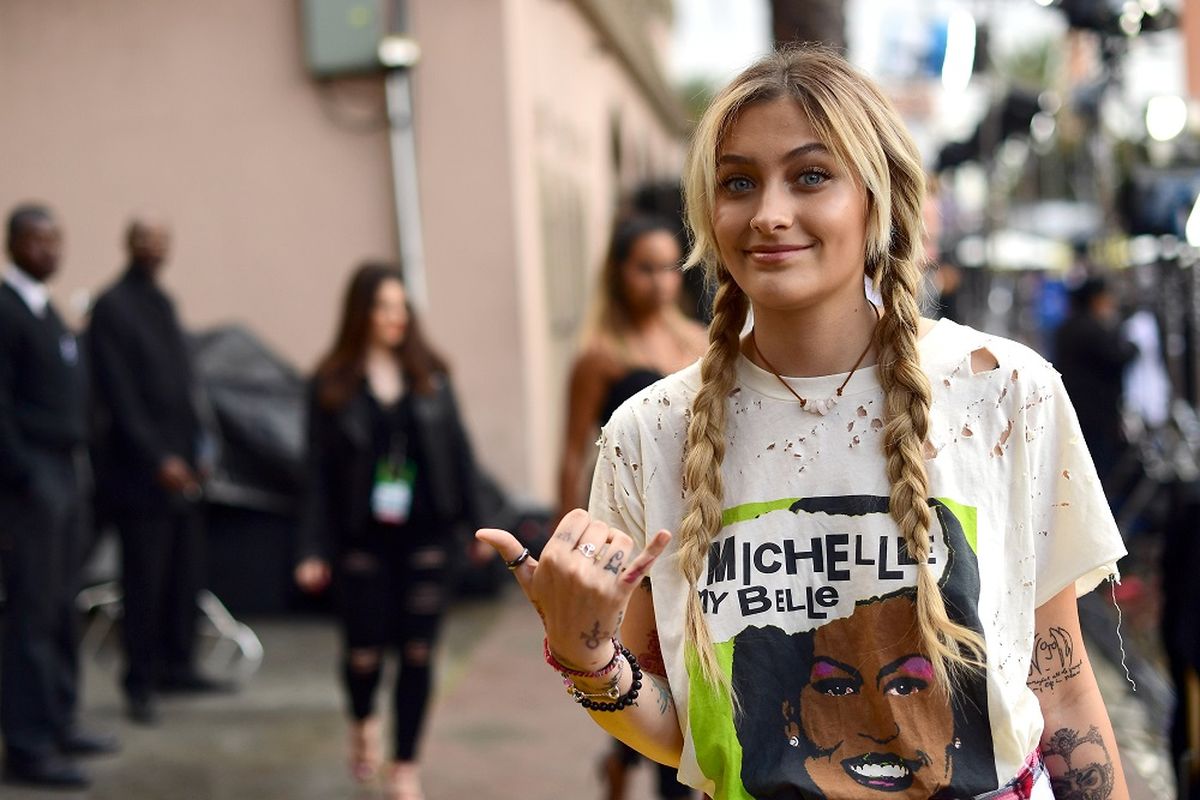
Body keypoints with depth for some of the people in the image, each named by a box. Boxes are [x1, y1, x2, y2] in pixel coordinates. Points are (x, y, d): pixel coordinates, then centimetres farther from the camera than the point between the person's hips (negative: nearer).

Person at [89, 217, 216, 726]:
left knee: (185, 574, 11)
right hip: (139, 469, -8)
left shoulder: (162, 302, 15)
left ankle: (176, 666, 22)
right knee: (145, 581, -2)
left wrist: (195, 449, 13)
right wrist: (157, 458, -17)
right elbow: (119, 396, -15)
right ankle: (140, 684, 7)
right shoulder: (111, 307, -10)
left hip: (179, 464, 8)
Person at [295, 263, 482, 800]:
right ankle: (363, 722, 36)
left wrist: (476, 521, 3)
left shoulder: (429, 375, 4)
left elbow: (456, 448, 6)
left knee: (416, 651, 3)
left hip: (425, 535, 2)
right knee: (365, 651, 1)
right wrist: (314, 550, -6)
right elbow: (319, 469, -3)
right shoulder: (333, 384, -2)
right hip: (363, 539, -2)